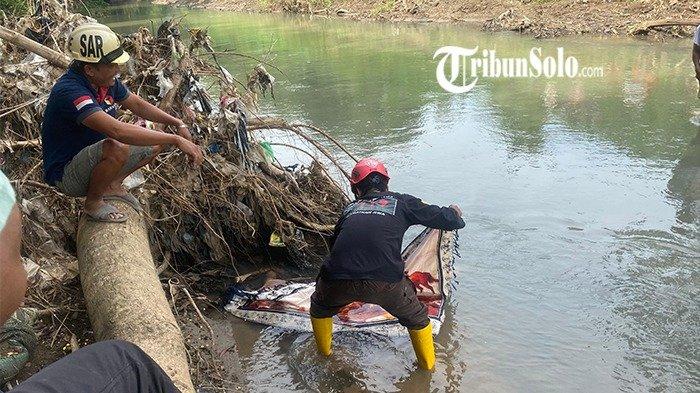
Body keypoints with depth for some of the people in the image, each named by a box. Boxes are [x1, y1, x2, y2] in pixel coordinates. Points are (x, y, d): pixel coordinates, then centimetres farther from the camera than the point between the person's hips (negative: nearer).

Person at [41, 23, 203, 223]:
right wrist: (176, 140, -41)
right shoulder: (69, 91, -32)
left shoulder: (107, 82, -4)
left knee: (157, 141, 4)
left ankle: (113, 185, 12)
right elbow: (117, 131, -43)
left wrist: (177, 123, -1)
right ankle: (93, 202, -10)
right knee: (116, 148, -37)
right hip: (65, 174, -9)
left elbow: (138, 105, 12)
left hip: (94, 157, 9)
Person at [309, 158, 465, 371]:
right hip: (385, 282, -2)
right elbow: (442, 218, 18)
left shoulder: (350, 209, 25)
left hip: (338, 282, 2)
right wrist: (454, 213, 42)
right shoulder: (402, 202, 17)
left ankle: (324, 354, 51)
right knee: (417, 319, 28)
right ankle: (428, 366, 41)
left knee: (320, 308, 36)